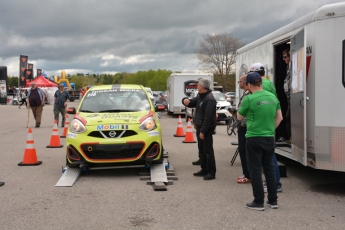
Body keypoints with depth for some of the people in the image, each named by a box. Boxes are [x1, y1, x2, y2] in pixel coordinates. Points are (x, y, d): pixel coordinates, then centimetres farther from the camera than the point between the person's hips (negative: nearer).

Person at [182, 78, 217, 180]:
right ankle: (204, 170, 24)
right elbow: (192, 103, 22)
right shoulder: (200, 96, 12)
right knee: (201, 150, 15)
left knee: (208, 150, -6)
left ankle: (211, 172, -1)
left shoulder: (210, 99, -18)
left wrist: (203, 131, -23)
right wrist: (185, 100, -3)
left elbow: (208, 117, -23)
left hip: (206, 128, -10)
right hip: (199, 127, 10)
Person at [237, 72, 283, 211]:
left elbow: (239, 117, 0)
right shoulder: (273, 97, 6)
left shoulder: (249, 99, -13)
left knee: (255, 170, 2)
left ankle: (258, 202, 6)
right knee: (269, 169, 14)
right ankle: (273, 200, 20)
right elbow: (279, 117, 13)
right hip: (269, 138, 6)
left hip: (254, 139, -6)